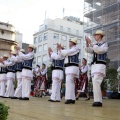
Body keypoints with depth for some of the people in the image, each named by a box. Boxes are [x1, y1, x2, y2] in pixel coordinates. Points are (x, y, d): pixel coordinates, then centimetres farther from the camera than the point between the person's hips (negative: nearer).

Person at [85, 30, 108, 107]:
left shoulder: (105, 44, 3)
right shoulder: (95, 45, 23)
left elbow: (99, 50, -16)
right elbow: (88, 50, 7)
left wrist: (91, 43, -16)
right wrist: (87, 43, -8)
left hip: (100, 65, -7)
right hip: (94, 66, 7)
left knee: (96, 82, -21)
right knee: (96, 83, 2)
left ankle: (98, 101, -21)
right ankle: (98, 101, 4)